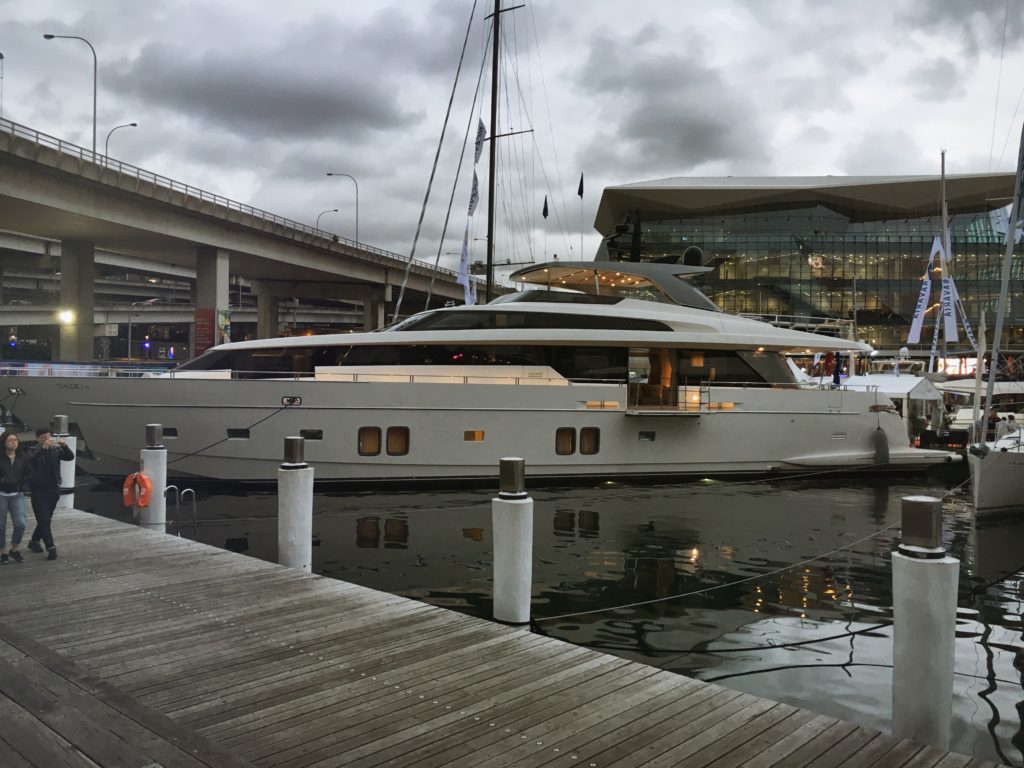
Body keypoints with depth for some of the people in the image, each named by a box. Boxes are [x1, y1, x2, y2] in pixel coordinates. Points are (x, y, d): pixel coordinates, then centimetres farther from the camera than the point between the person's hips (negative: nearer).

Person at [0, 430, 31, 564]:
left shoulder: (22, 457, 4)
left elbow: (29, 474, 9)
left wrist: (21, 483, -3)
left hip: (17, 495, 2)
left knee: (20, 523, -9)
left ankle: (14, 550, 11)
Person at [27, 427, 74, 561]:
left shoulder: (55, 449, 3)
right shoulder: (34, 451, -9)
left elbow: (70, 457, -10)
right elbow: (32, 460, -31)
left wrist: (64, 446, -28)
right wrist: (43, 448, -46)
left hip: (53, 489, 5)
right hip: (39, 490, -5)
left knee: (46, 519, 16)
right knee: (44, 520, -9)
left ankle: (34, 541, 35)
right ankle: (51, 548, -9)